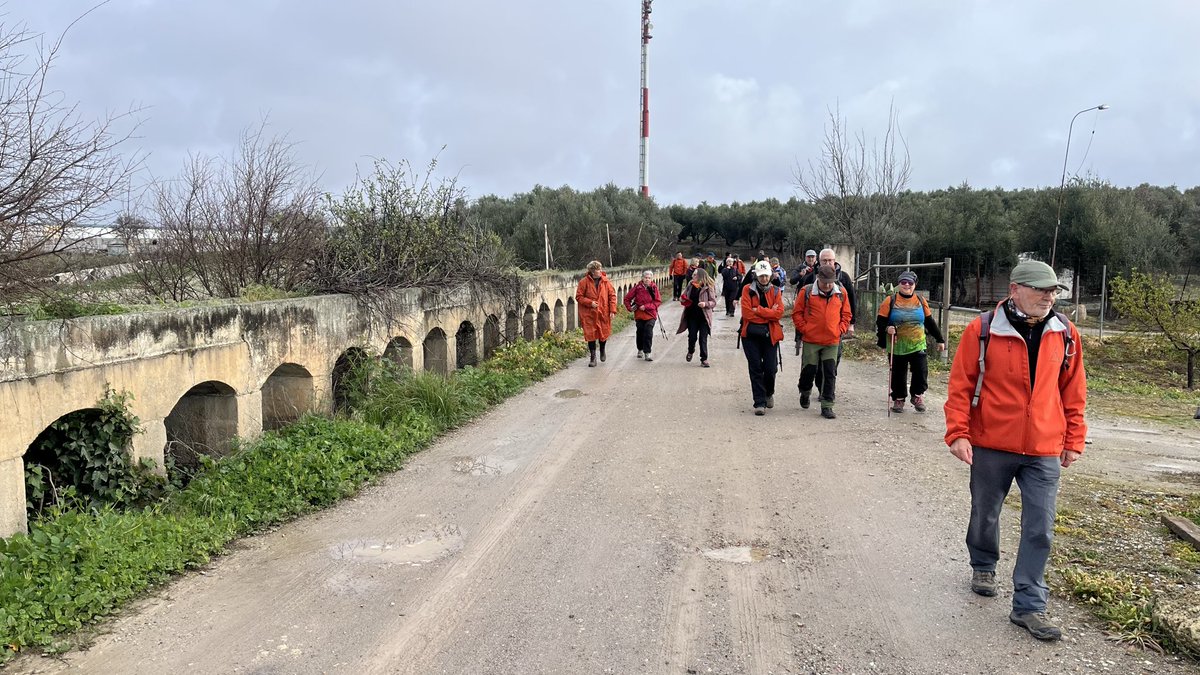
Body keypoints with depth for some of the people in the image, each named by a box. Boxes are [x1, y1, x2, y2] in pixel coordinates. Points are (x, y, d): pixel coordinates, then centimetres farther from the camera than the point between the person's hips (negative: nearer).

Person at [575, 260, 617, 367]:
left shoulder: (606, 281, -1)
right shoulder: (584, 282, -7)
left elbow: (612, 295, 2)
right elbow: (579, 297, -3)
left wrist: (612, 310, -6)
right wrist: (590, 303, -17)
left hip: (603, 313, 2)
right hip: (589, 314, -2)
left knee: (604, 333, 12)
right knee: (591, 335, 0)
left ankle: (602, 350, 42)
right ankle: (593, 358, 11)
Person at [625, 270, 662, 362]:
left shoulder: (654, 287, -5)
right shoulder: (637, 287, -5)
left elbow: (658, 301, -7)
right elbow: (627, 298, 4)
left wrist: (646, 307, -15)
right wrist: (630, 308, -8)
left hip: (650, 314, -1)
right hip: (639, 314, 1)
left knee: (648, 334, -11)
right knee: (640, 332, 12)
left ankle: (647, 353, -7)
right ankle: (640, 350, 34)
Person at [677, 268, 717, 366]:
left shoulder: (708, 287, -8)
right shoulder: (690, 286, 5)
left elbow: (714, 302, -7)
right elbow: (684, 296, 19)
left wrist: (705, 304, -26)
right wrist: (683, 300, -5)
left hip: (704, 317, -3)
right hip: (692, 316, 4)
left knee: (703, 338, -2)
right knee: (692, 336, 6)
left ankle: (704, 359, 8)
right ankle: (690, 351, 36)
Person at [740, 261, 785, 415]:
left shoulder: (775, 291, 5)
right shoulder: (748, 290, -1)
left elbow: (779, 312, -8)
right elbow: (747, 313, -11)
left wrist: (758, 310, -15)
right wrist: (769, 313, -8)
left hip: (770, 335, 1)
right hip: (751, 334, -1)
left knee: (770, 368, 1)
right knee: (756, 368, -1)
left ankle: (769, 393, 31)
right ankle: (760, 402, 5)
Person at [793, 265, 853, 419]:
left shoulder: (841, 294, 3)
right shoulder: (806, 292, -5)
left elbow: (846, 314, 13)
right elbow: (797, 313, 1)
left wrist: (841, 329, 2)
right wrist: (804, 329, -6)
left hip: (832, 341, 2)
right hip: (811, 340, -2)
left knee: (830, 374, 1)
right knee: (809, 370, 6)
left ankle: (827, 406, 7)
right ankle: (805, 393, 36)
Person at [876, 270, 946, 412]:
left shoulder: (921, 301, 7)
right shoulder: (890, 300, -2)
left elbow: (930, 322, 14)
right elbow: (880, 321, -2)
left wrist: (939, 339, 16)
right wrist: (886, 329, -23)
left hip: (917, 346, 1)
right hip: (897, 347, -1)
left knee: (921, 371, -8)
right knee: (898, 375, 6)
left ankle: (917, 395, 15)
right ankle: (898, 399, 23)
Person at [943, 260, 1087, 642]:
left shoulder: (1065, 334, 1)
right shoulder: (983, 331, -10)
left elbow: (1073, 390, 8)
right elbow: (960, 385, -7)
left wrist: (1074, 439, 9)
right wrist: (958, 433, -12)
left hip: (1044, 451, 2)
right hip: (991, 445, -2)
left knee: (1040, 528, -1)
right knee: (985, 514, 16)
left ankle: (1029, 606, 10)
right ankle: (983, 566, 43)